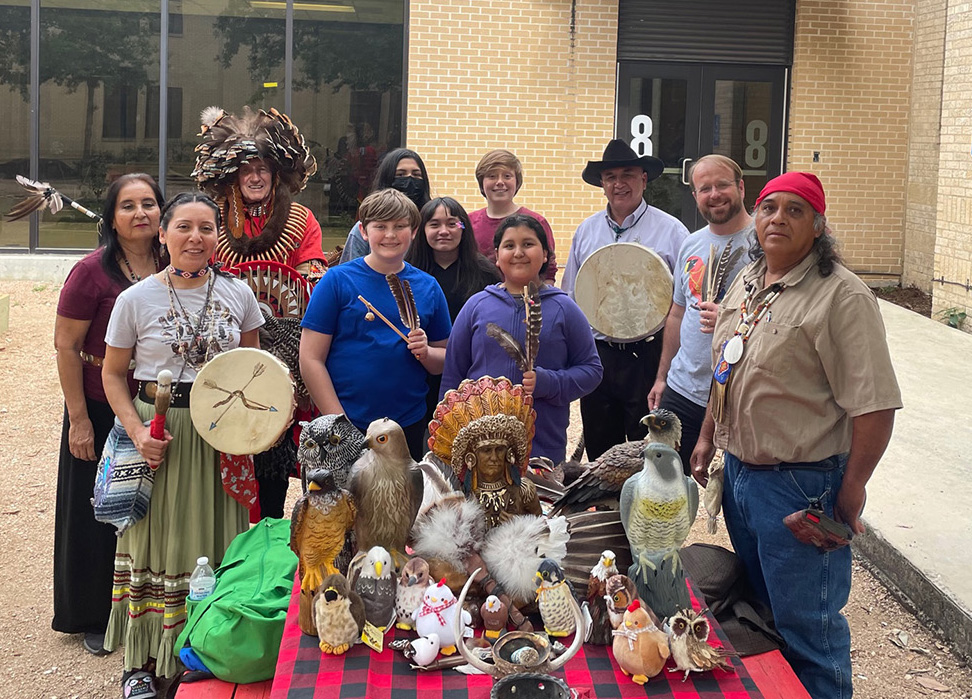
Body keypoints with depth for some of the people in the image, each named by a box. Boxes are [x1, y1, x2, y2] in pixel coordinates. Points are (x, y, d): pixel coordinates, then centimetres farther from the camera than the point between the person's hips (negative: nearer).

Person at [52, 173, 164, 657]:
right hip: (101, 410, -4)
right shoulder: (93, 272, -14)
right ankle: (92, 616, 27)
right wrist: (79, 419, -13)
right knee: (98, 514, 9)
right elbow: (66, 346, -12)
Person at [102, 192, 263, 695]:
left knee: (218, 537, 7)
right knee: (158, 539, 5)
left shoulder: (238, 294, 3)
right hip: (160, 435, -1)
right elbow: (113, 374, 3)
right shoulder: (135, 299, -3)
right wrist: (137, 431, -10)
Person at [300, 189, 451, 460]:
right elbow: (311, 360, -7)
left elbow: (445, 362, 12)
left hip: (410, 427, 3)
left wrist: (426, 352, -10)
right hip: (346, 427, -3)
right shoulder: (338, 280, -4)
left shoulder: (428, 287, 6)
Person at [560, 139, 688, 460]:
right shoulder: (586, 231, 11)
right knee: (598, 450, 13)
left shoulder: (670, 230, -2)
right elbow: (569, 298, 17)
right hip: (596, 355, 4)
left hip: (649, 355, -4)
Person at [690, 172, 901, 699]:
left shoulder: (840, 295, -18)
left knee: (804, 626, 4)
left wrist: (851, 490, -18)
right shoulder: (745, 282, 8)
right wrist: (707, 437, 18)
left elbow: (875, 405, -20)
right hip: (739, 472, 8)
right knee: (758, 606, 23)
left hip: (800, 484, -8)